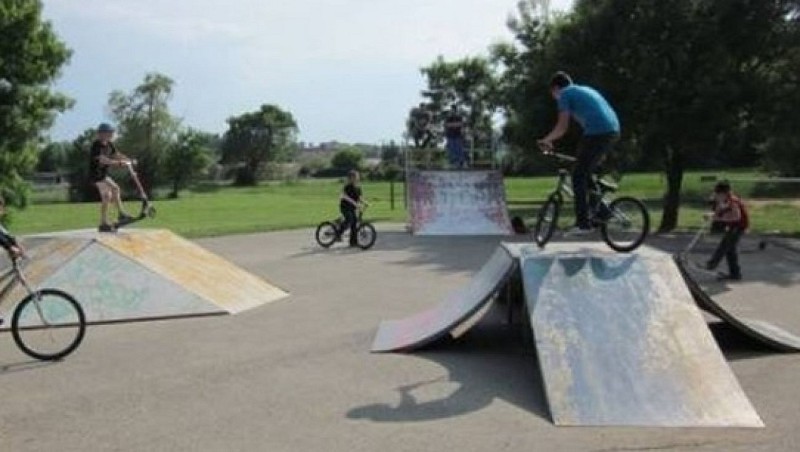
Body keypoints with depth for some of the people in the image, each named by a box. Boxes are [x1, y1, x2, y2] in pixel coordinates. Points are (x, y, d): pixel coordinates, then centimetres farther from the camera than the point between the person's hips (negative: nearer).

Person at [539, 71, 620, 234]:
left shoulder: (565, 94, 6)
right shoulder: (585, 90, 31)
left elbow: (562, 127, -3)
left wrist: (546, 140, 14)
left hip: (597, 132, -8)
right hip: (614, 130, 8)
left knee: (578, 177, -1)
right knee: (587, 173, 21)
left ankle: (583, 223, -4)